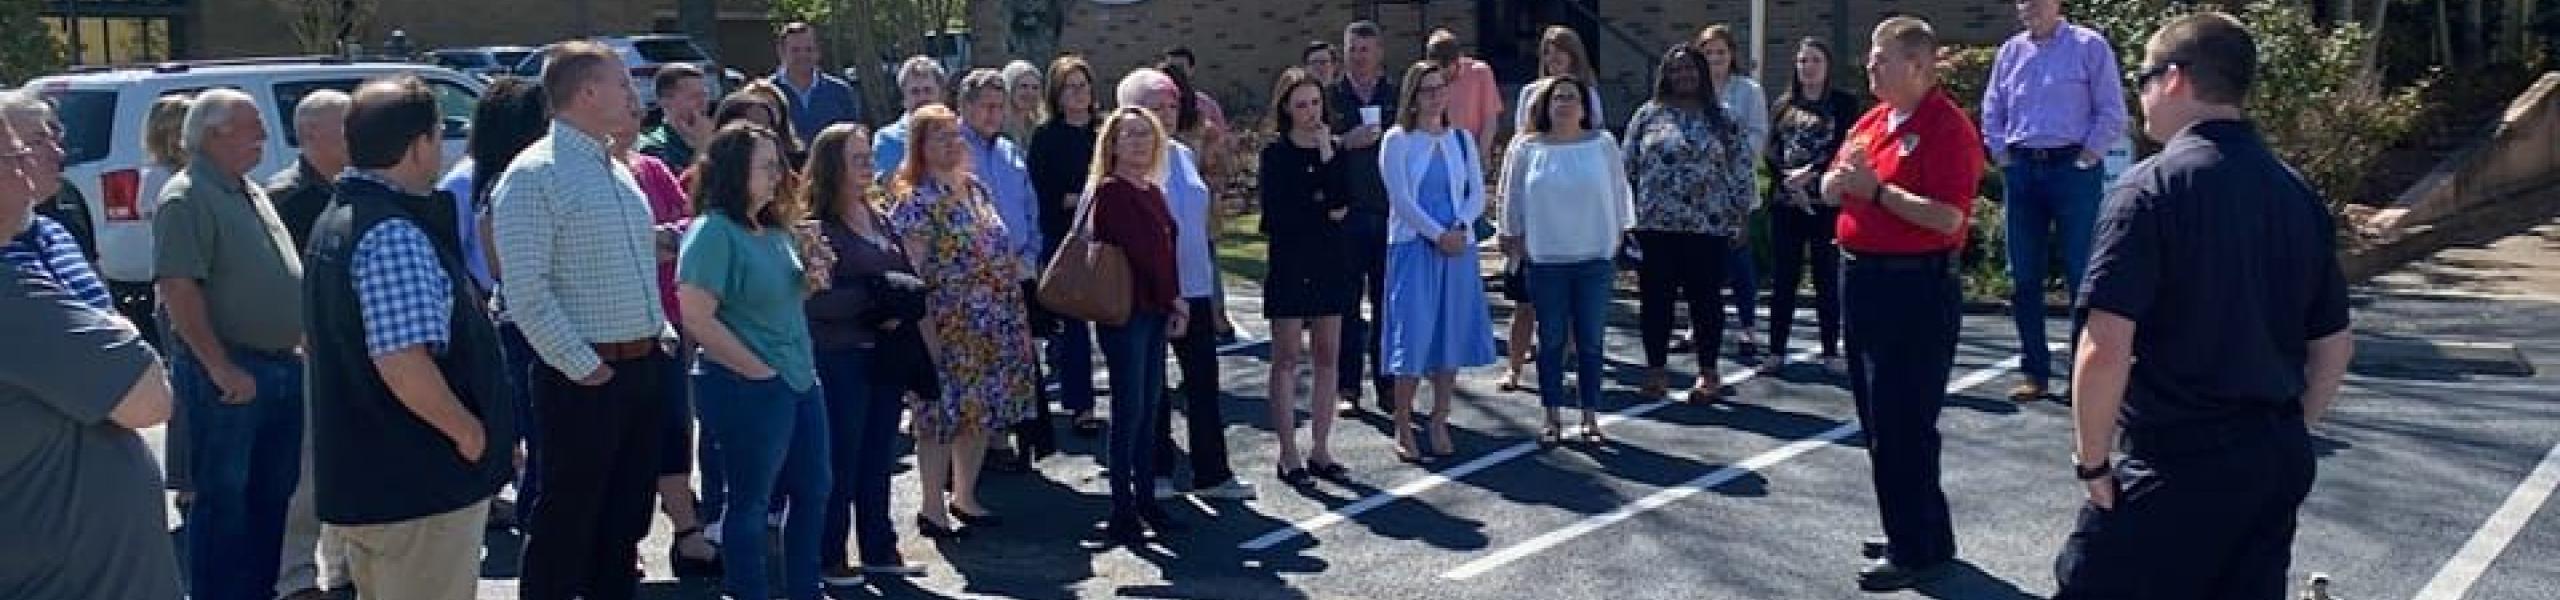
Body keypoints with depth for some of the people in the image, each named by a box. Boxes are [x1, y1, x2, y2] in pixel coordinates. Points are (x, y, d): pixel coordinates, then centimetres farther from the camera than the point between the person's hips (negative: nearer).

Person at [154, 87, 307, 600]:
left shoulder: (252, 194, 15)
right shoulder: (187, 198, -13)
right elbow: (179, 290, -21)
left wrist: (299, 342, 17)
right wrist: (221, 367, -22)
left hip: (282, 365, 9)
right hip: (229, 374, -9)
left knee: (275, 490, 16)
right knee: (223, 495, 0)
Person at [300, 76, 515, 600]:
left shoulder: (336, 218, 11)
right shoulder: (393, 235, -21)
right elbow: (402, 363, -30)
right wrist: (468, 430, -16)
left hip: (362, 472, 10)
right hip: (415, 481, -10)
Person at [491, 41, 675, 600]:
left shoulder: (616, 170, 13)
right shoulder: (534, 175, -14)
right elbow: (525, 292, -20)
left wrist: (661, 333, 10)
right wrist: (582, 368, -18)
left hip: (644, 368, 8)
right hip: (584, 380, -8)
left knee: (626, 517, 17)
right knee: (567, 522, 2)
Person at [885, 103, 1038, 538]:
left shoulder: (977, 189, 12)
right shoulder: (918, 200, -11)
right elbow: (913, 272, -14)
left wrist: (1015, 318, 16)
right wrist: (927, 331, -18)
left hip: (995, 328, 7)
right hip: (950, 328, -7)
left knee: (981, 412, 13)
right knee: (942, 414, -1)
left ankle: (964, 497, 27)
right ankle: (933, 509, 10)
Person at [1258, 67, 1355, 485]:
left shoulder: (1333, 150, 9)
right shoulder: (1276, 153, -2)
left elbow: (1343, 204, -6)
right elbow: (1275, 215, -11)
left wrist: (1328, 156, -13)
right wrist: (1324, 215, -5)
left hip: (1330, 263, 4)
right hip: (1289, 264, -4)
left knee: (1328, 357, 6)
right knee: (1287, 360, -1)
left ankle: (1320, 450, 14)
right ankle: (1288, 456, 3)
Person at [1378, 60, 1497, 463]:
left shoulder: (1461, 139, 10)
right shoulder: (1398, 140, -1)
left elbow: (1477, 193, 7)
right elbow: (1400, 198, -8)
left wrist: (1460, 228, -10)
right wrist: (1438, 235, -14)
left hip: (1458, 248, 4)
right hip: (1413, 247, -4)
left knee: (1452, 335, 5)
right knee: (1413, 335, -6)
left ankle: (1439, 425, 14)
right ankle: (1403, 429, 3)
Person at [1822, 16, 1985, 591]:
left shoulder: (1948, 128, -15)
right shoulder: (1872, 119, 12)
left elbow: (1947, 217, -24)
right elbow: (1830, 187, 16)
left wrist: (1876, 188, -18)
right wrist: (1844, 176, -7)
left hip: (1914, 289, -9)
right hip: (1860, 278, 9)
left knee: (1903, 426, -5)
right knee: (1878, 422, 16)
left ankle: (1920, 549, 6)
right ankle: (1908, 530, 28)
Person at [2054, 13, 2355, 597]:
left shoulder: (2150, 188, -13)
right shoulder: (2298, 194, 8)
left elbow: (2106, 349, -21)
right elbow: (2335, 346, 14)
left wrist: (2092, 462, -9)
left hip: (2178, 465, -7)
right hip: (2278, 463, 7)